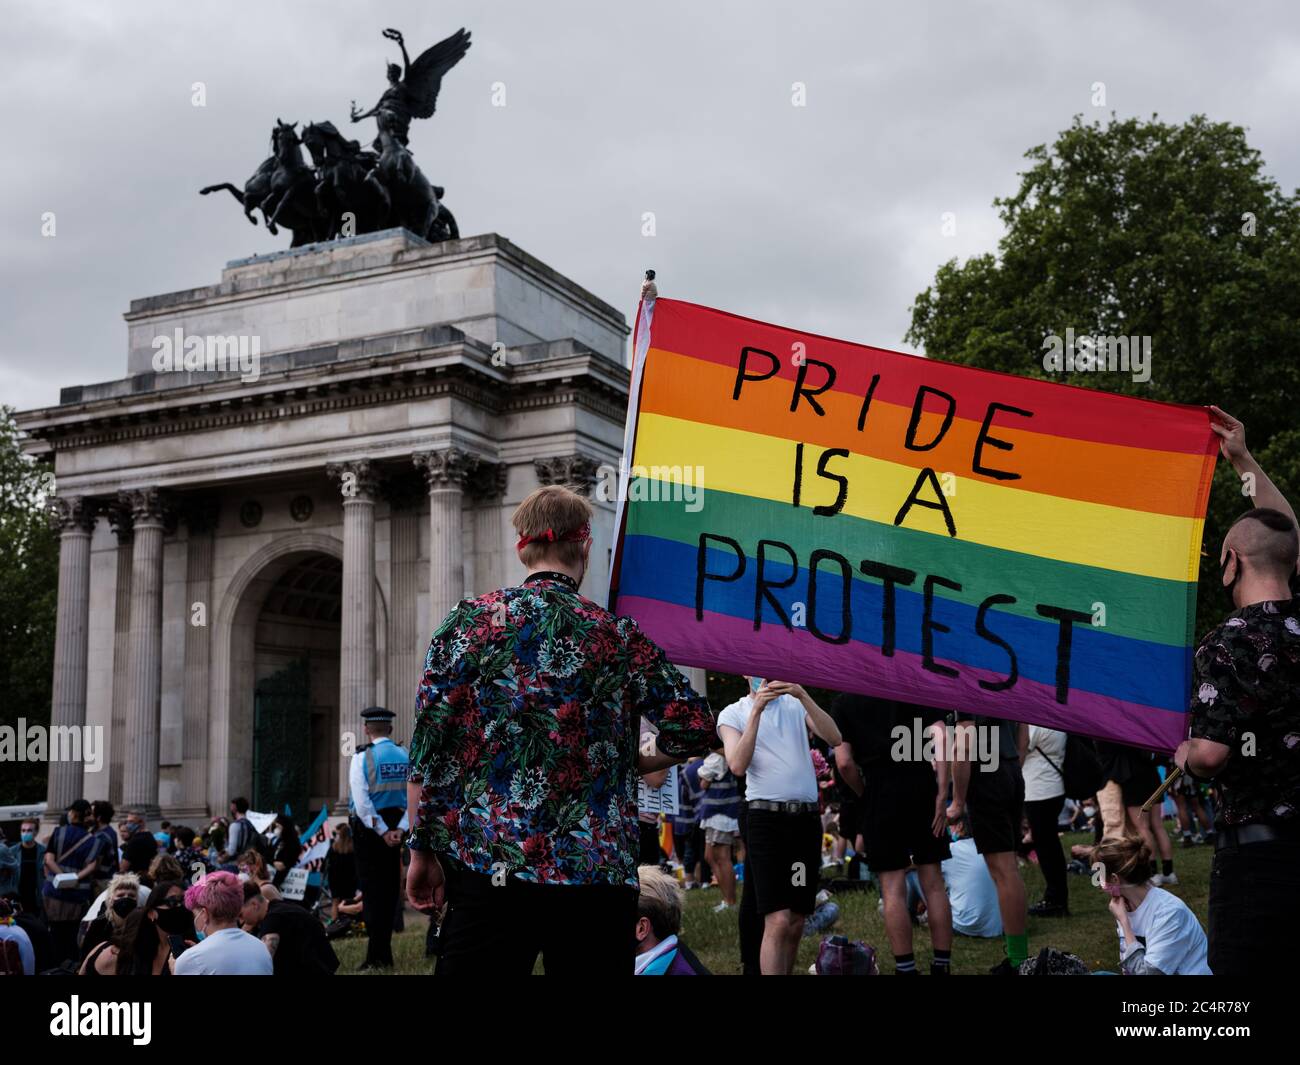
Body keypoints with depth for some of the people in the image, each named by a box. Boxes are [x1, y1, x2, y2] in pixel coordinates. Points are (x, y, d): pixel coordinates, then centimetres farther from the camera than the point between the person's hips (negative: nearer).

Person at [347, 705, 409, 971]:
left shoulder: (362, 757, -9)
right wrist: (400, 829, -7)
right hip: (396, 825, 4)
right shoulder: (407, 757, 3)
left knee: (372, 889, 0)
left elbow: (362, 801, -16)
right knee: (390, 888, 12)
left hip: (369, 828, -4)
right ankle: (384, 953, 17)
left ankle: (377, 956, -3)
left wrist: (382, 831, -11)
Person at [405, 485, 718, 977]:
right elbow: (696, 728, 2)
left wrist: (424, 850, 6)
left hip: (487, 868, -1)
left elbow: (428, 745, -1)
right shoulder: (619, 636, 5)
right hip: (600, 880, 1)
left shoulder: (471, 621, 3)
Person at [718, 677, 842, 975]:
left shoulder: (796, 705, 14)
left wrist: (803, 696, -13)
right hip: (767, 818, -4)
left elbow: (835, 739, -2)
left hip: (807, 818, 4)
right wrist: (757, 710, -14)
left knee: (796, 922, 9)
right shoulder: (733, 714, 6)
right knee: (778, 922, -15)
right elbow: (737, 765, -10)